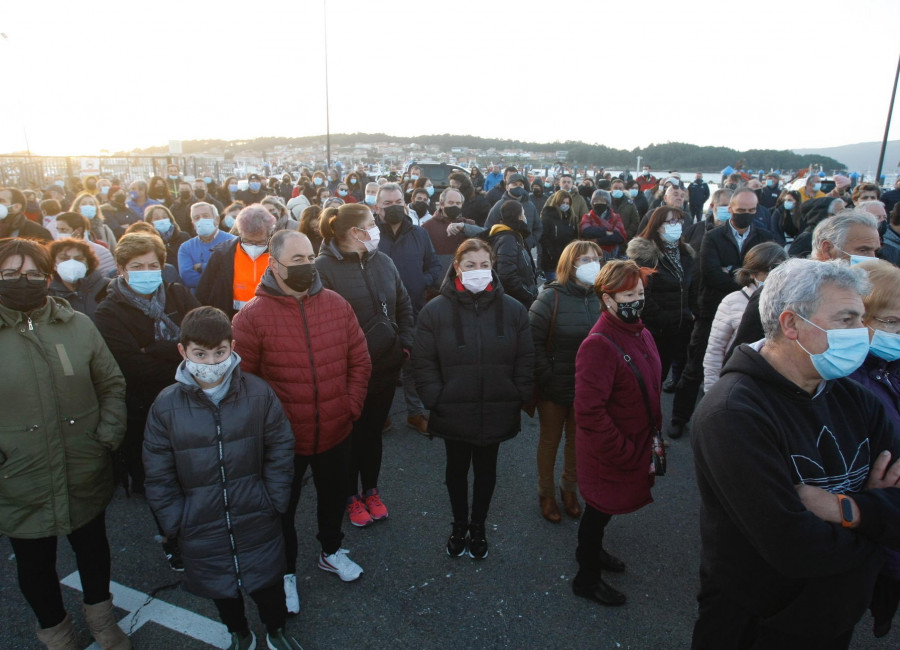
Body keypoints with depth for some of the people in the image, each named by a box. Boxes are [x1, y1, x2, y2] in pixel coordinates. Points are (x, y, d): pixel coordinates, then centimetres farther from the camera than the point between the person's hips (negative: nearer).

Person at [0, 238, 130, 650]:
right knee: (35, 563, 18)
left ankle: (100, 615, 48)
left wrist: (108, 438, -5)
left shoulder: (78, 325, -3)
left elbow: (112, 384, 4)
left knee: (93, 547, 21)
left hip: (86, 477, 1)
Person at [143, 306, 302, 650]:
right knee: (220, 587, 21)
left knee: (267, 582, 17)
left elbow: (280, 450, -4)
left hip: (257, 521, -1)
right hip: (202, 528, 1)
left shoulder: (258, 393, -13)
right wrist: (176, 521, -3)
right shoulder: (166, 406, -11)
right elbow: (158, 475, -2)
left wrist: (273, 501, -5)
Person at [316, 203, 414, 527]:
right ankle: (351, 496, 34)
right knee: (351, 433, 14)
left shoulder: (382, 261, 3)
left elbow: (404, 304, 11)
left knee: (374, 431, 19)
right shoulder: (324, 267, -15)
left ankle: (371, 490, 39)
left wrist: (405, 342, 3)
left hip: (386, 365, 5)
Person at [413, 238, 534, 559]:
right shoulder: (436, 310, -9)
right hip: (453, 412, -1)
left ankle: (478, 526, 43)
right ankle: (459, 525, 44)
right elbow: (423, 361, -6)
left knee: (486, 469, 20)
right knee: (456, 469, 19)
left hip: (496, 412, 1)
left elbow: (525, 359, 0)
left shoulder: (512, 310, -4)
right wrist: (435, 399, -11)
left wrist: (518, 397, -5)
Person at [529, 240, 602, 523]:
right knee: (550, 439, 14)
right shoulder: (551, 297, -15)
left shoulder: (601, 297, -4)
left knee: (578, 440, 19)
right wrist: (545, 377, -17)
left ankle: (569, 488, 42)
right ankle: (546, 493, 34)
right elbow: (533, 340, -16)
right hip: (554, 387, -3)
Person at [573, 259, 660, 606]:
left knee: (603, 506, 27)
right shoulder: (599, 344, -27)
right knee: (601, 508, 12)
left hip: (636, 445, 8)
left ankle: (591, 549, 52)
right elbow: (590, 412, -28)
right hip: (609, 455, -8)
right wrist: (628, 453, -22)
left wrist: (655, 432, 8)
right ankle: (587, 578, 35)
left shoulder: (641, 334, 1)